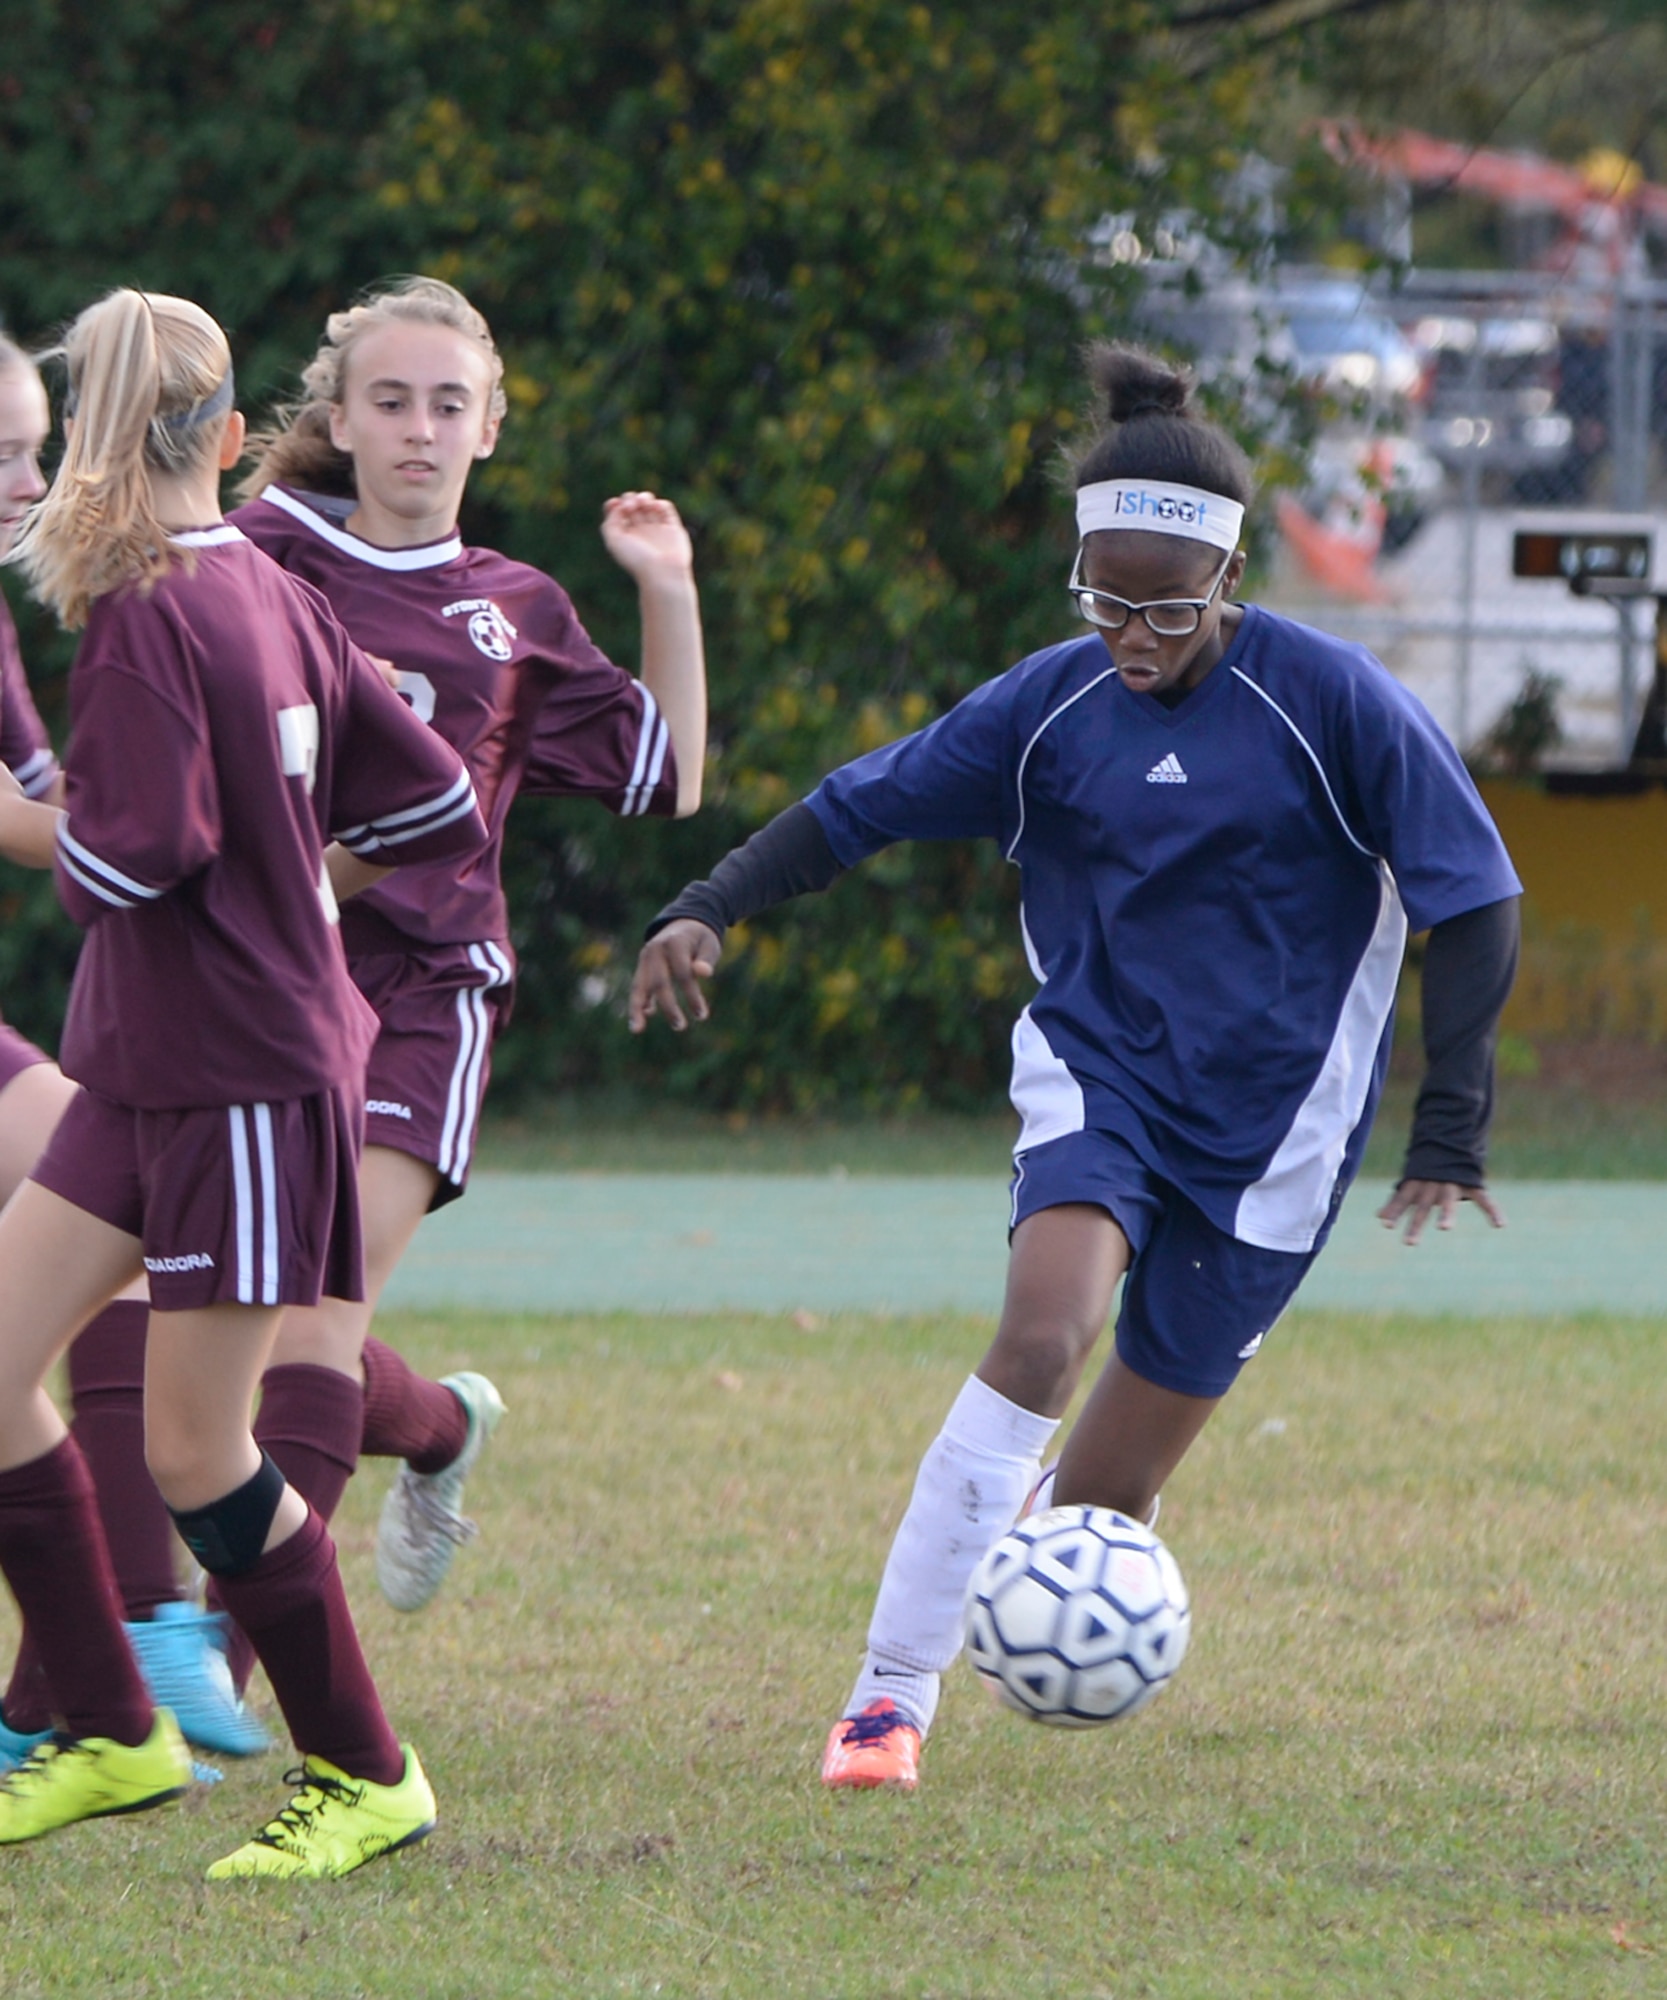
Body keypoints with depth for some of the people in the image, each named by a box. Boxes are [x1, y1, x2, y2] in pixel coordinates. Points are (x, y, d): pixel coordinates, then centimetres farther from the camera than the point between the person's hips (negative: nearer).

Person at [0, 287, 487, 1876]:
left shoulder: (148, 614, -18)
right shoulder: (274, 596, 6)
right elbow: (438, 806, 9)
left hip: (245, 1081, -9)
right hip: (147, 1072, 9)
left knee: (192, 1449, -2)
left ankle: (366, 1776, 11)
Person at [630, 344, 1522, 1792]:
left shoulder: (1332, 703, -12)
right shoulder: (1052, 706, -3)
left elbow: (1473, 905, -6)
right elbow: (860, 809, 5)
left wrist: (1450, 1127, -10)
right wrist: (708, 909, -10)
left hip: (1271, 1122, -1)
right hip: (1097, 1070, 1)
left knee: (1106, 1484, 0)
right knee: (1045, 1336, -28)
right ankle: (890, 1696, -23)